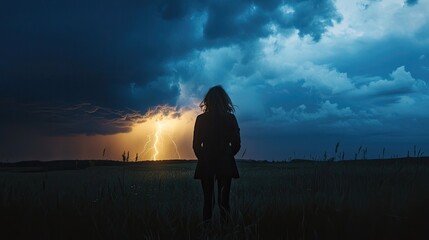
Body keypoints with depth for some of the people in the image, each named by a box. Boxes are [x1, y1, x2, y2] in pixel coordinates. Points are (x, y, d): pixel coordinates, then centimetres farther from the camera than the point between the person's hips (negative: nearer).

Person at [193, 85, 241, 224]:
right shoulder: (230, 118, -3)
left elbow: (196, 145, -1)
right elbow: (236, 144, 1)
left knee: (208, 200, 8)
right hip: (225, 164, 0)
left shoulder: (201, 119, -3)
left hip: (206, 164, 0)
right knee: (224, 201, 7)